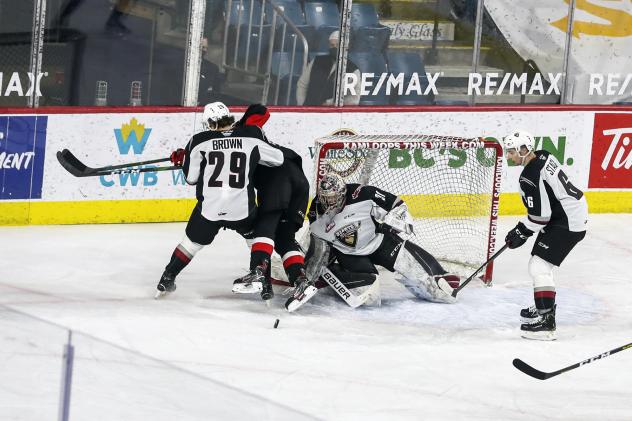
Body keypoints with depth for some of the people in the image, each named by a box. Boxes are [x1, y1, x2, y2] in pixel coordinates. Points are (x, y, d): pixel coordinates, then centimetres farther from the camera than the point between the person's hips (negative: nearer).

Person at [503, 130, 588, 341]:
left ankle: (546, 322, -17)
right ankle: (544, 308, 42)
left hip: (567, 222, -11)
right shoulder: (543, 157, 7)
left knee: (539, 266, -13)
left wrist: (521, 233, -7)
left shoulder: (530, 176, -23)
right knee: (539, 263, 24)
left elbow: (540, 215, -21)